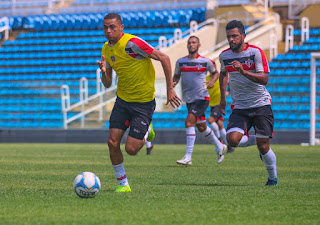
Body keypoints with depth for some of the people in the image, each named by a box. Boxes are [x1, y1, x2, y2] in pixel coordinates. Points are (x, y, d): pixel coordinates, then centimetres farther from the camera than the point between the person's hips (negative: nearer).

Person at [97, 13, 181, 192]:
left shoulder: (132, 43, -20)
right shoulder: (106, 49, 4)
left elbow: (164, 58, -17)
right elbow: (107, 84, 10)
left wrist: (170, 89, -17)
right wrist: (104, 72, -14)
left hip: (144, 102, -6)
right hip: (122, 100, 6)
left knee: (131, 149, -8)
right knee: (113, 142, -7)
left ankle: (146, 131, 25)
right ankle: (123, 183, 10)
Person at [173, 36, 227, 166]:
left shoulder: (205, 62, -4)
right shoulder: (180, 62, 4)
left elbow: (215, 73, 13)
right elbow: (176, 76, 15)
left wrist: (212, 81, -8)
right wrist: (174, 82, -7)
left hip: (201, 98, -5)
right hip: (189, 100, 5)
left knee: (189, 122, -21)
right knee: (201, 127, 14)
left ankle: (188, 157, -22)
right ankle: (220, 147, 37)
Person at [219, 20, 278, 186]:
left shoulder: (256, 52, -10)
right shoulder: (224, 56, 3)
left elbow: (264, 79, -18)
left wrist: (243, 72, -32)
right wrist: (222, 98, 21)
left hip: (261, 105, -3)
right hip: (239, 107, 3)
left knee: (263, 147, -5)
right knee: (232, 140, -20)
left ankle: (273, 178, 21)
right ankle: (255, 140, 13)